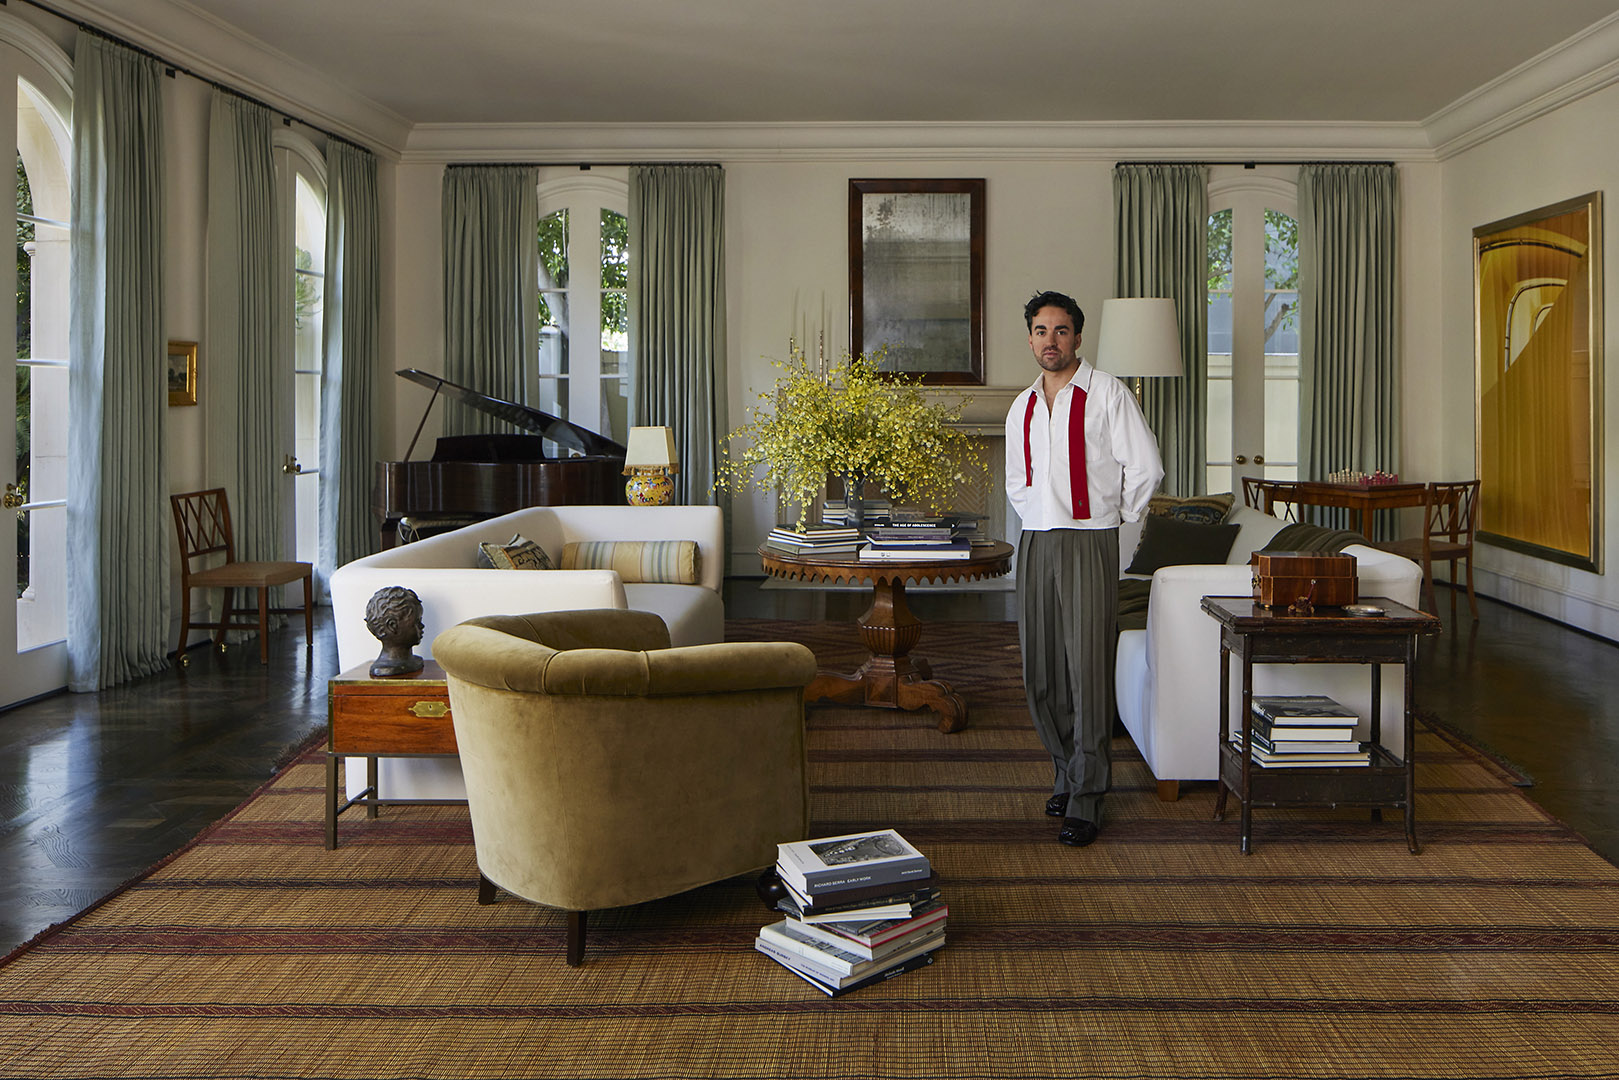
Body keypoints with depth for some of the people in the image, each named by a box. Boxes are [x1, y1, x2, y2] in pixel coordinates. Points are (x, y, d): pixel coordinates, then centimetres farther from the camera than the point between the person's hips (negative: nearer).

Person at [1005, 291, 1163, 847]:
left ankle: (1085, 800, -4)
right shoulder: (1022, 407, 15)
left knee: (1087, 670, -9)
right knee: (1040, 672, 7)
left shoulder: (1107, 393, -2)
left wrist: (1117, 515, 6)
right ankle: (1066, 772, 23)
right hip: (1035, 545, 6)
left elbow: (1145, 468, -2)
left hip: (1089, 545, -5)